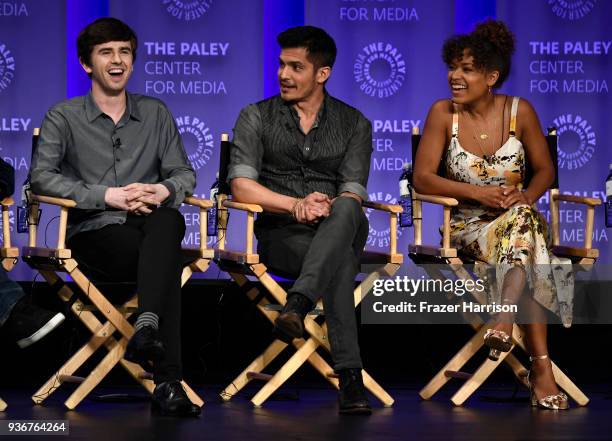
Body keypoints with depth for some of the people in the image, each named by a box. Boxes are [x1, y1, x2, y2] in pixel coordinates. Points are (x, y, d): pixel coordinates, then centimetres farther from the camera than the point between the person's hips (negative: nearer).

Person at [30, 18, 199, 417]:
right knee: (168, 259, -37)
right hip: (93, 233, -3)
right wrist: (109, 196, -17)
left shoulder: (156, 114, 21)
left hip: (148, 227, 3)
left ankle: (147, 326, -56)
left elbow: (184, 173, 18)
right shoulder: (64, 118, 8)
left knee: (169, 221, -39)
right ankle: (169, 381, -46)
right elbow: (42, 177, -6)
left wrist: (163, 191, -9)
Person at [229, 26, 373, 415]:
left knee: (346, 210, -40)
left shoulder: (354, 124, 12)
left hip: (339, 232, 1)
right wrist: (295, 204, -21)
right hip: (280, 235, -1)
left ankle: (298, 304, -57)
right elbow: (241, 185, -4)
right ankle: (350, 376, -50)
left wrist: (324, 208, -24)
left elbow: (353, 193, 0)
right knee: (342, 263, -39)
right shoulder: (256, 117, 9)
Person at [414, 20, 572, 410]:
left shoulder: (520, 111, 0)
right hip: (468, 226, -1)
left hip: (516, 218, 1)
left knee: (522, 216, -38)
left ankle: (503, 321, -45)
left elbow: (545, 170, 9)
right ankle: (541, 366, -44)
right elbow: (422, 179, -5)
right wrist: (478, 192, -17)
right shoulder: (443, 113, -3)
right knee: (527, 250, -34)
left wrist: (526, 194, -14)